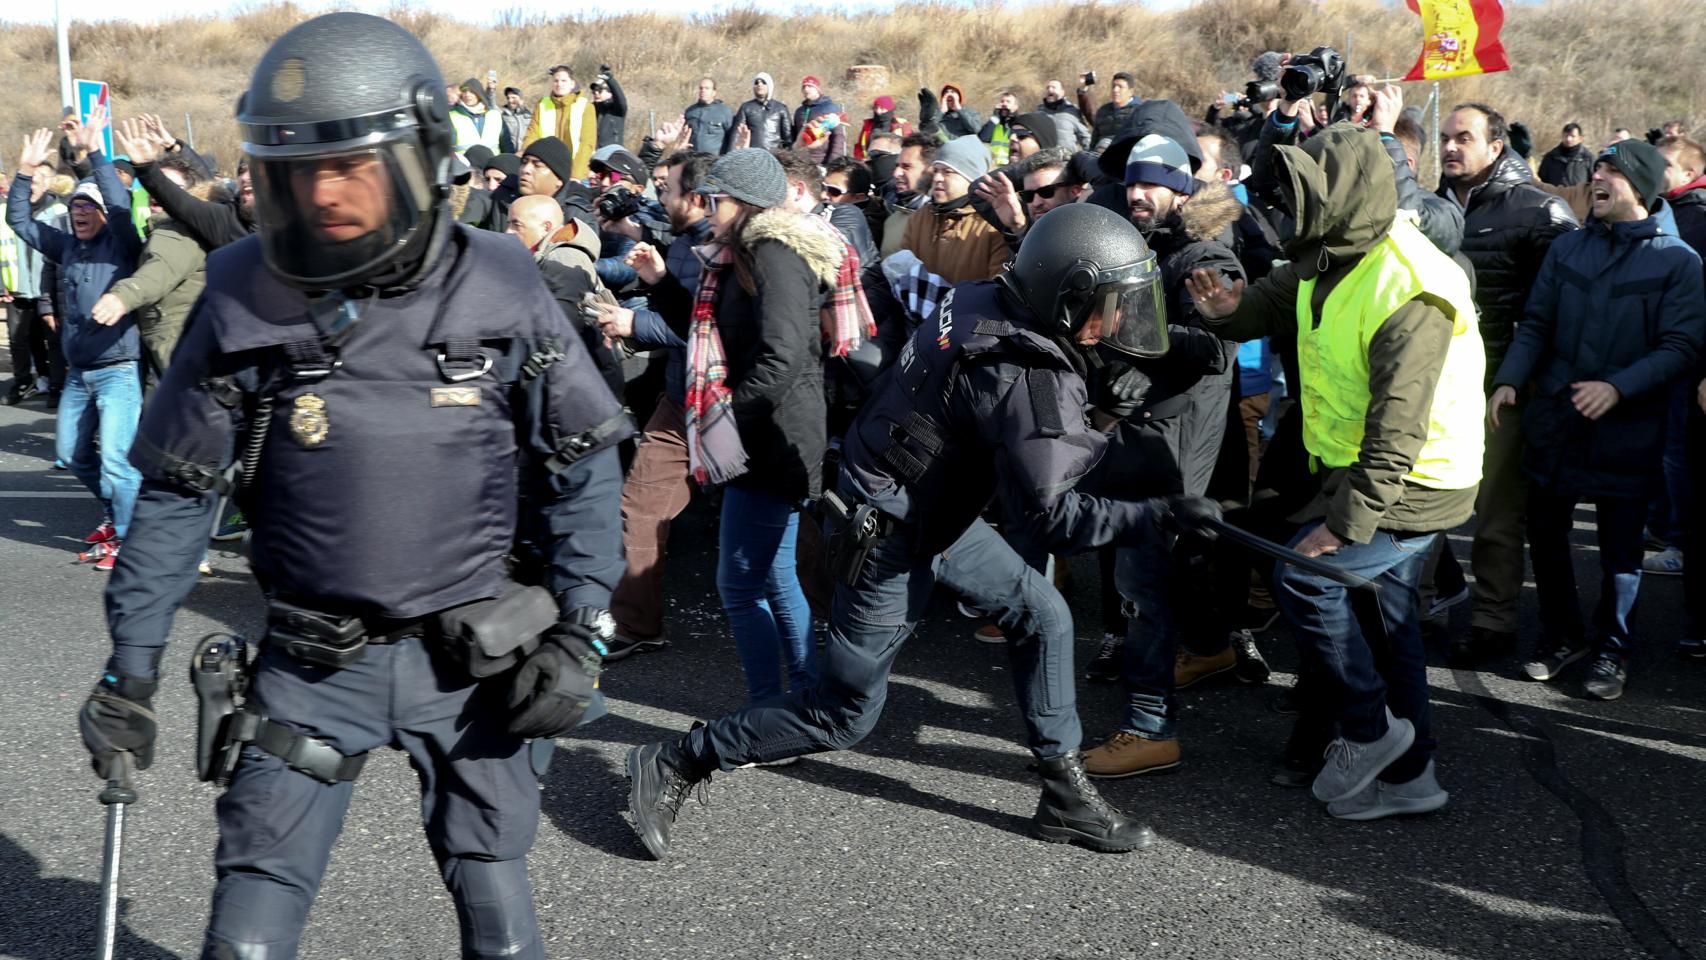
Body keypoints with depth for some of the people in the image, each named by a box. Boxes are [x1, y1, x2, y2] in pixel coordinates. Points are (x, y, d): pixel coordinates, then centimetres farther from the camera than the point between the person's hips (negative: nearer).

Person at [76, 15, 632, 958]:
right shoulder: (244, 299, -9)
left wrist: (579, 631, -7)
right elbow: (176, 493, 0)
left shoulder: (499, 288, -10)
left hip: (474, 656, 0)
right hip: (313, 664, 0)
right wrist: (131, 668, 0)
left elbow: (582, 465, -2)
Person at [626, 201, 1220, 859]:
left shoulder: (980, 300, -5)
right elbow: (1047, 515, -27)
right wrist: (1158, 515, -22)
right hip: (890, 537, -9)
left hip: (933, 507, 10)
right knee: (844, 714, 2)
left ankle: (1064, 795, 20)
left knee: (1042, 615, 10)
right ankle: (674, 765, 13)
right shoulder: (1032, 382, -29)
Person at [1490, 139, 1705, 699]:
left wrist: (1619, 386, -25)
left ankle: (1612, 648, 27)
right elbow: (1536, 324, 7)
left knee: (1620, 549, 8)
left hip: (1625, 430, -3)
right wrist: (1509, 380, -9)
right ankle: (1563, 634, 31)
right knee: (1545, 536, 11)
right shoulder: (1568, 248, 6)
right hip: (1554, 422, 4)